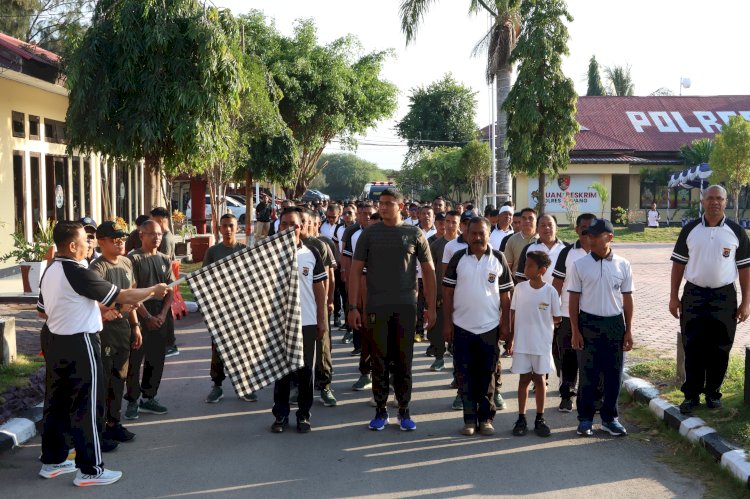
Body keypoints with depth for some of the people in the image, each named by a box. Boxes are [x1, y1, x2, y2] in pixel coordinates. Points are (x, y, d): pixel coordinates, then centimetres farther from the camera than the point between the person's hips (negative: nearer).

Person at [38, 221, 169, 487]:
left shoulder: (50, 272, 8)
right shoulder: (77, 273, -19)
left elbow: (43, 311, 18)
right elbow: (123, 297, -17)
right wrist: (153, 291, -3)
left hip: (56, 343, 9)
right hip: (80, 346, -9)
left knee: (56, 403, 16)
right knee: (86, 407, -1)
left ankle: (52, 460, 26)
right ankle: (90, 470, 5)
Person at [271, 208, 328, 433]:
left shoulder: (311, 254, 2)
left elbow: (319, 288, 5)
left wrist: (322, 319, 3)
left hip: (307, 322, 0)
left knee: (305, 370, 7)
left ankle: (303, 415, 18)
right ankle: (281, 415, 18)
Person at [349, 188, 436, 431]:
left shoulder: (414, 234, 3)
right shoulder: (369, 234, 2)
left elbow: (428, 271, 6)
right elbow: (355, 270, 2)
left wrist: (431, 307, 2)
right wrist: (352, 306, -4)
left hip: (406, 307, 0)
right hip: (377, 307, 0)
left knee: (403, 361, 6)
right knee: (379, 360, 6)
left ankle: (404, 410, 18)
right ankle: (380, 410, 18)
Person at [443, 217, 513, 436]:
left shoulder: (498, 259, 1)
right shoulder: (458, 258, 0)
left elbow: (505, 295, 5)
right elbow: (448, 292, 2)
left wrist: (505, 324, 1)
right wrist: (447, 323, -2)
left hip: (489, 327, 0)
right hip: (462, 327, 0)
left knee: (487, 374, 7)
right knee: (465, 374, 6)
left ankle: (486, 418, 17)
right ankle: (469, 418, 15)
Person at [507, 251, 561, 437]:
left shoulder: (550, 291, -9)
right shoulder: (520, 288, -3)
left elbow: (556, 318, 0)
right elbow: (513, 314, 4)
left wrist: (540, 324, -2)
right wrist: (510, 339, 4)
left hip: (542, 344, -1)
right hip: (521, 343, 1)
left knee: (539, 379, 8)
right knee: (524, 379, 8)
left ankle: (540, 419, 19)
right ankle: (521, 419, 16)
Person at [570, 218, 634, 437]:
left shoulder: (622, 265, 1)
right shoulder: (580, 265, -3)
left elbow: (627, 299, 5)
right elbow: (574, 300, -1)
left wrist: (628, 331, 3)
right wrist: (575, 331, -5)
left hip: (615, 323, 2)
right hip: (588, 323, -1)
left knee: (614, 374, 8)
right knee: (587, 374, 4)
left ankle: (609, 418, 22)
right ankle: (585, 419, 16)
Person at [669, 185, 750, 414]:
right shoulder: (690, 230, 2)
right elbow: (678, 264, 5)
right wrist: (674, 296, 1)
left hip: (724, 297, 0)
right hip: (693, 295, 0)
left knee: (719, 350, 7)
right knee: (693, 348, 3)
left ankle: (713, 393, 21)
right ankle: (691, 394, 12)